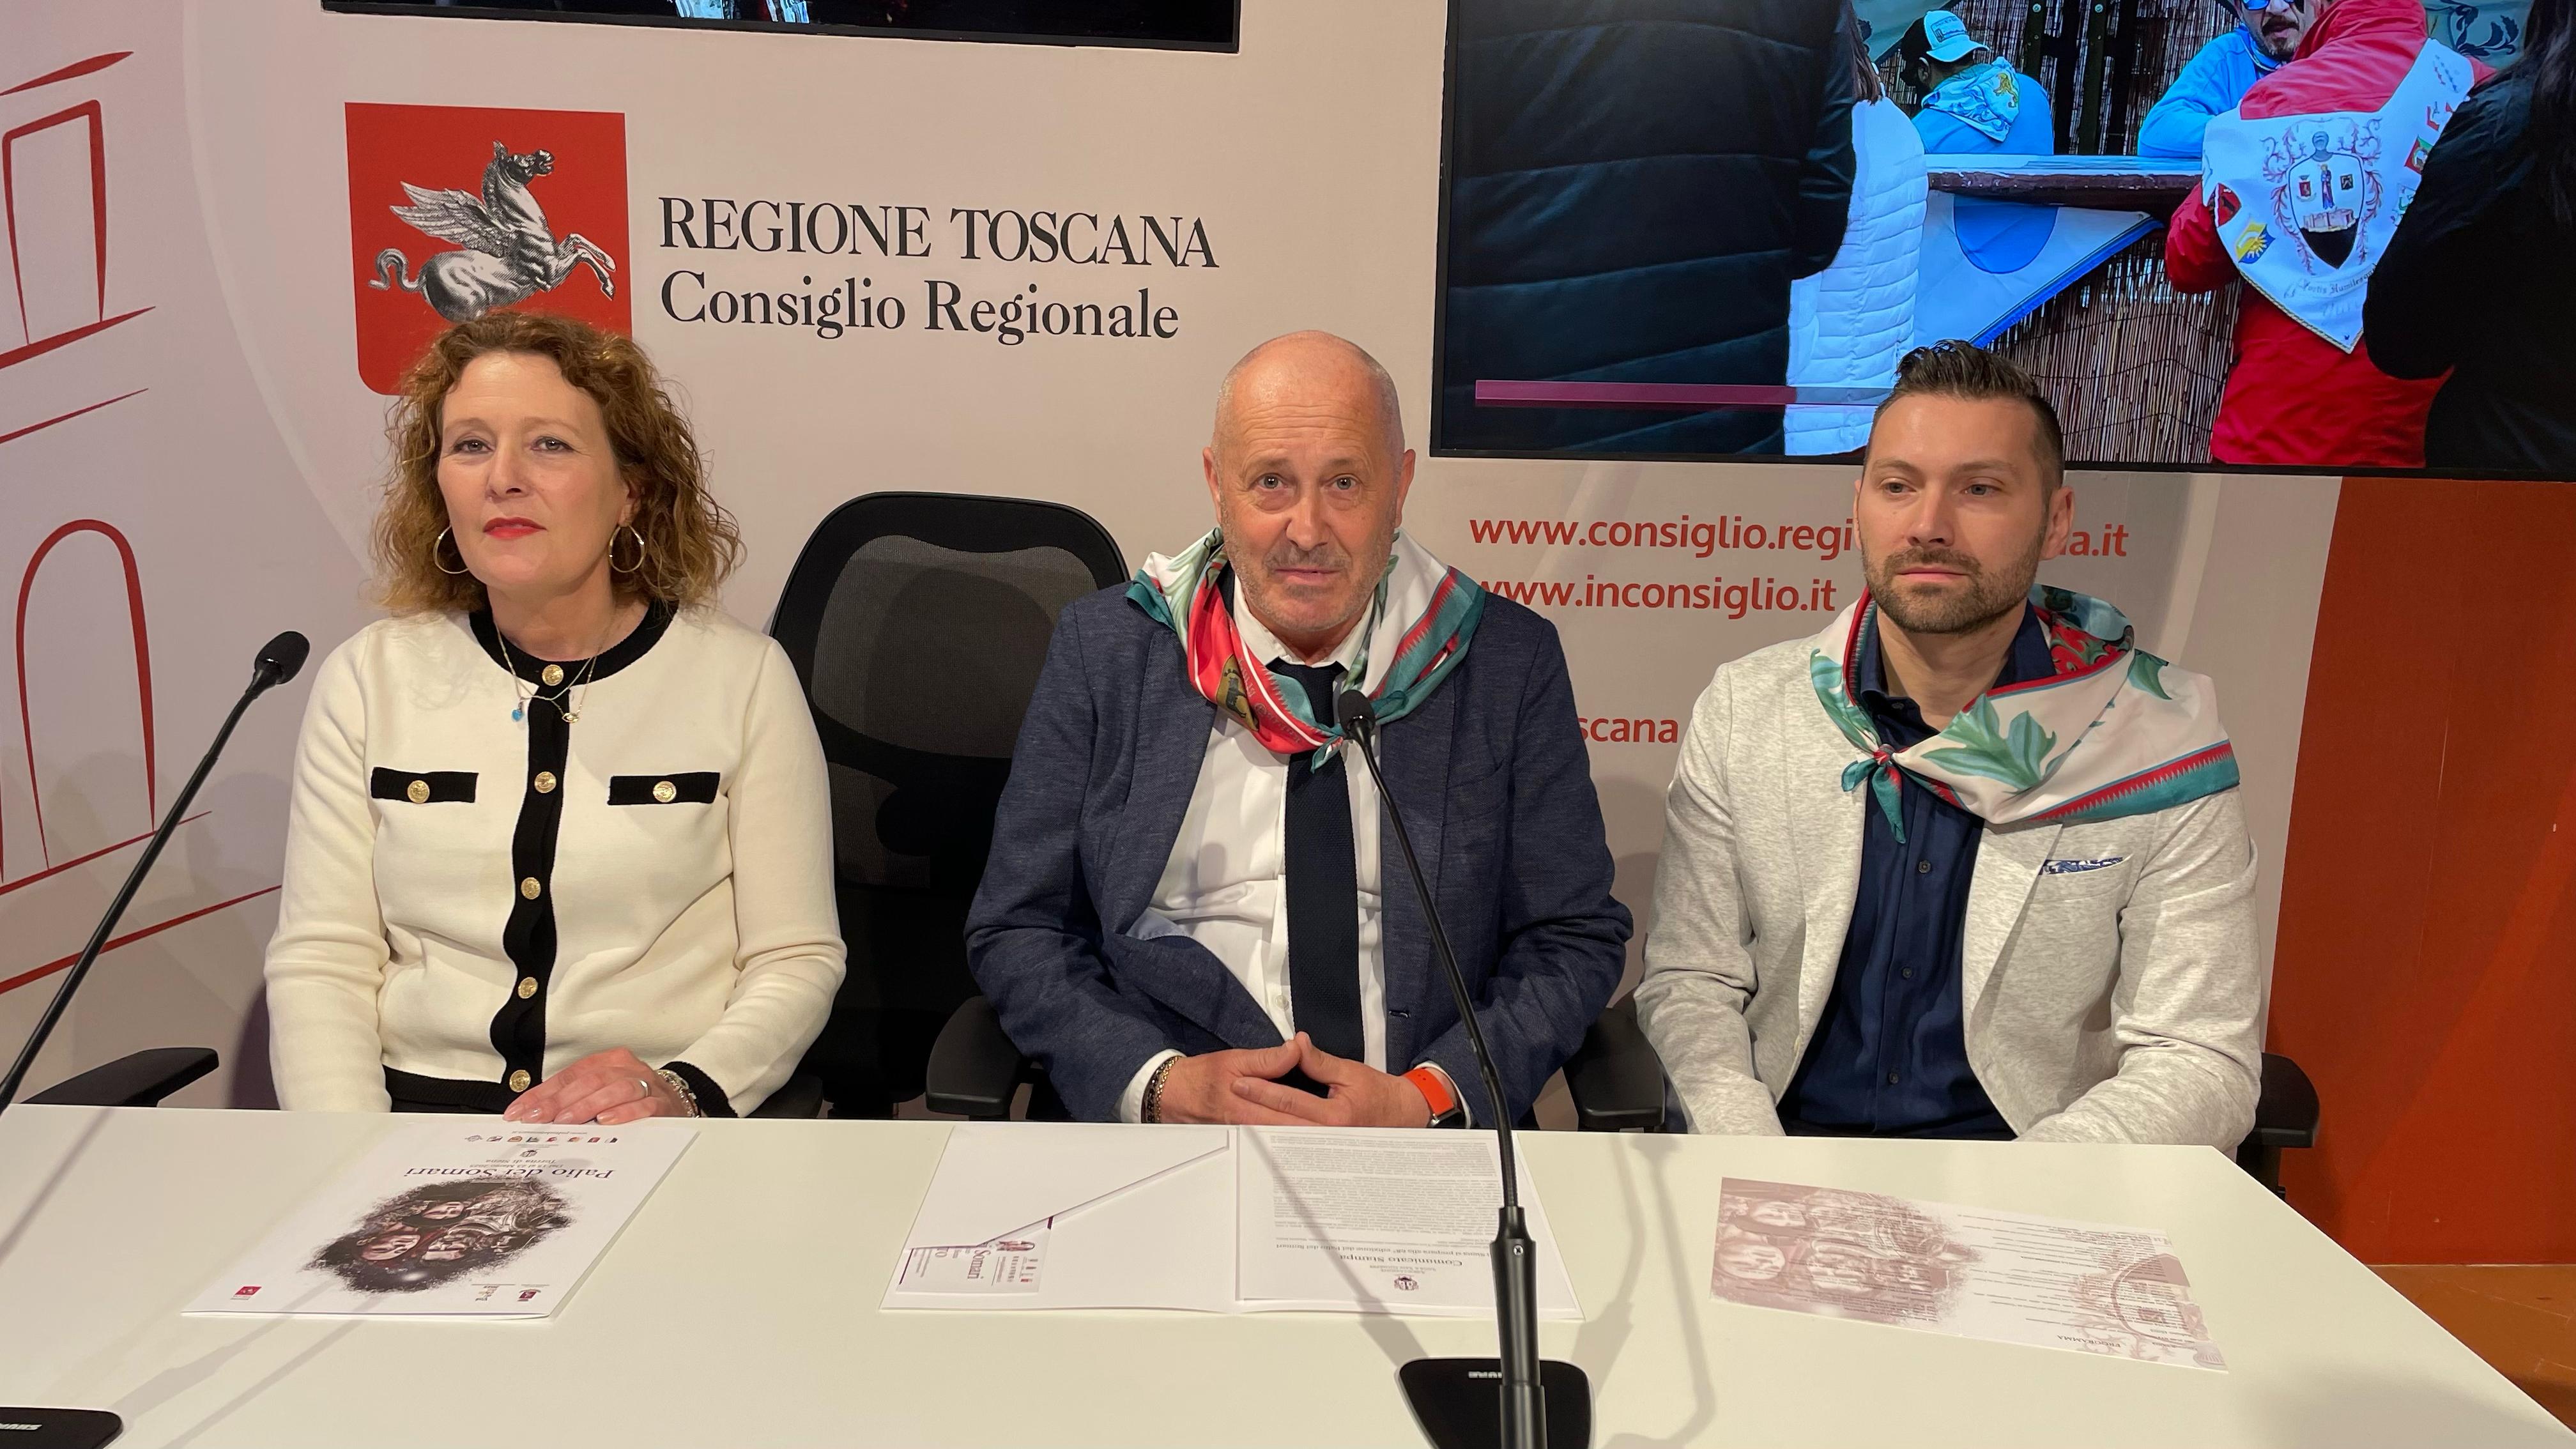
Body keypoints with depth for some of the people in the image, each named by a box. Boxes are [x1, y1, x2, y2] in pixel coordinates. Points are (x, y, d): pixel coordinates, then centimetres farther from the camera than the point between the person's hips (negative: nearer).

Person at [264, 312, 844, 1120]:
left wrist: (684, 1090, -20)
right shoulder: (368, 679, 7)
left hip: (652, 1143, -2)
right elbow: (318, 963, 4)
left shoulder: (743, 679, 0)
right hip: (418, 1116, 3)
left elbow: (797, 961, -2)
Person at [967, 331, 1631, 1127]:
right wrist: (1161, 1083, -12)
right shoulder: (1103, 653, 2)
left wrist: (1429, 1097, -10)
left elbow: (1575, 937, 4)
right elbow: (1014, 928, 4)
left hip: (1424, 1143, 1)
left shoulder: (1507, 663, 1)